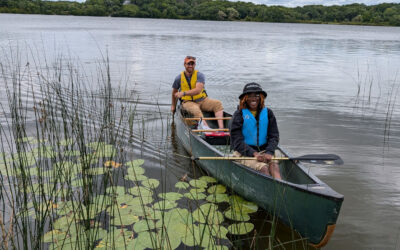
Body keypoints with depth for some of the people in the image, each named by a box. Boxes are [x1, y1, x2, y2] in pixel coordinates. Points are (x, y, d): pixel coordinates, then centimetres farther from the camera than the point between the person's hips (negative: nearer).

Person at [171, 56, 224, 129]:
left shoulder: (199, 75, -4)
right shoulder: (179, 78, 2)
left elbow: (198, 90, -20)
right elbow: (174, 92, 20)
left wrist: (183, 93, -28)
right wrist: (173, 105, 28)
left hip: (202, 100, 2)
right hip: (188, 102, -1)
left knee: (217, 104, -23)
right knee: (196, 110, -37)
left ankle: (221, 128, -37)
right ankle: (206, 128, -56)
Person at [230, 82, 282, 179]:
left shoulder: (268, 113, 9)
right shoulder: (239, 114, -2)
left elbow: (274, 136, 4)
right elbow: (237, 141, -9)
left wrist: (269, 152, -15)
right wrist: (254, 153, -22)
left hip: (264, 150, 3)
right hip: (244, 152, -3)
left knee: (274, 164, -28)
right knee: (263, 168, -29)